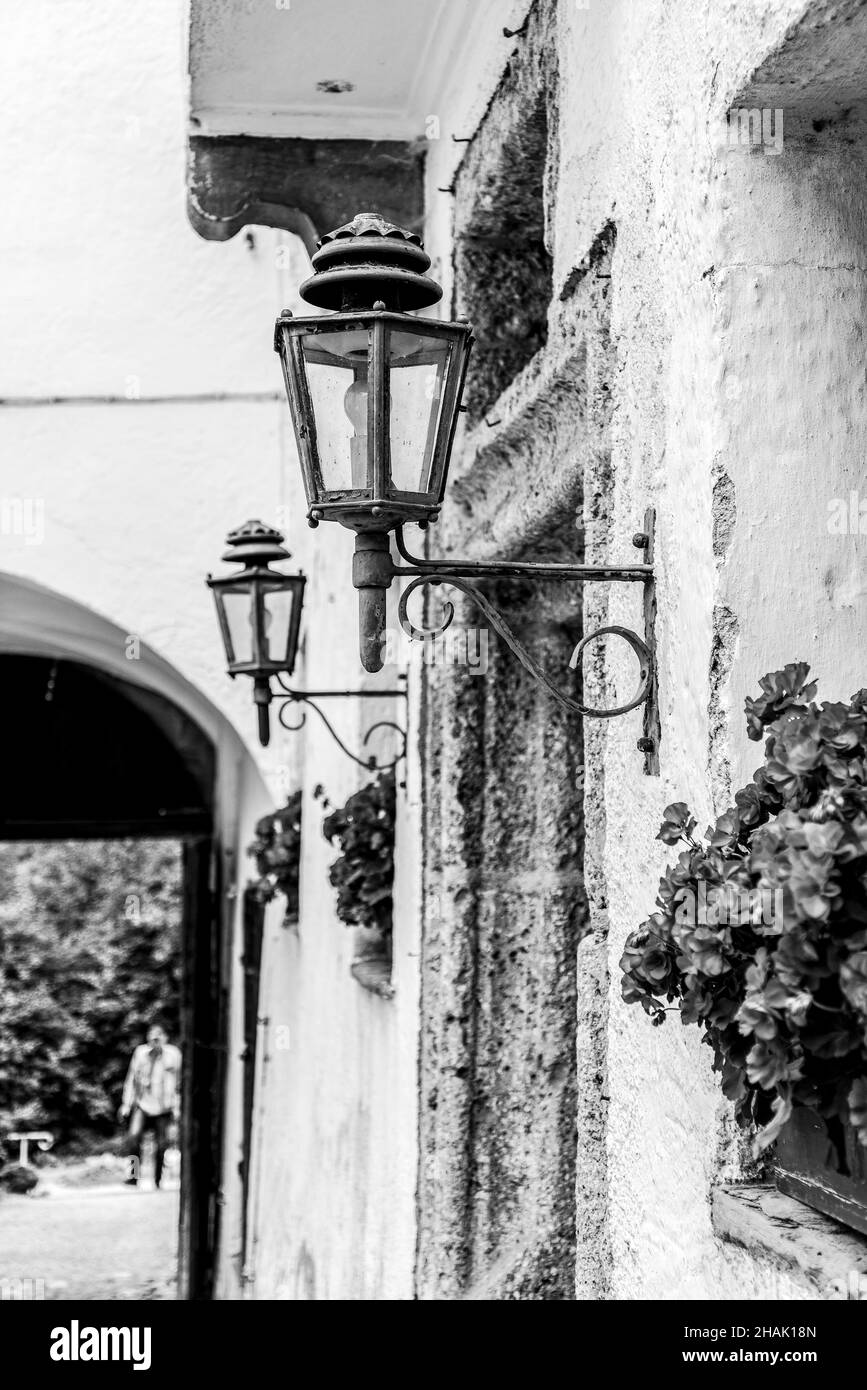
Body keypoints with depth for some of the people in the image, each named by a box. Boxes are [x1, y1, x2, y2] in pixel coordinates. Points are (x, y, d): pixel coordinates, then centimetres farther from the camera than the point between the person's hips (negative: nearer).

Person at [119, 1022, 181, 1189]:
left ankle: (158, 1180, 18)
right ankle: (134, 1174, -1)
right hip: (142, 1105, 0)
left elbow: (178, 1083, 6)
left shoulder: (173, 1054, -2)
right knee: (133, 1138, -17)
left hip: (163, 1108, 0)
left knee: (161, 1145, -1)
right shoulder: (140, 1052, -1)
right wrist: (126, 1105, 6)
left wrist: (176, 1108, 5)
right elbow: (131, 1080, 7)